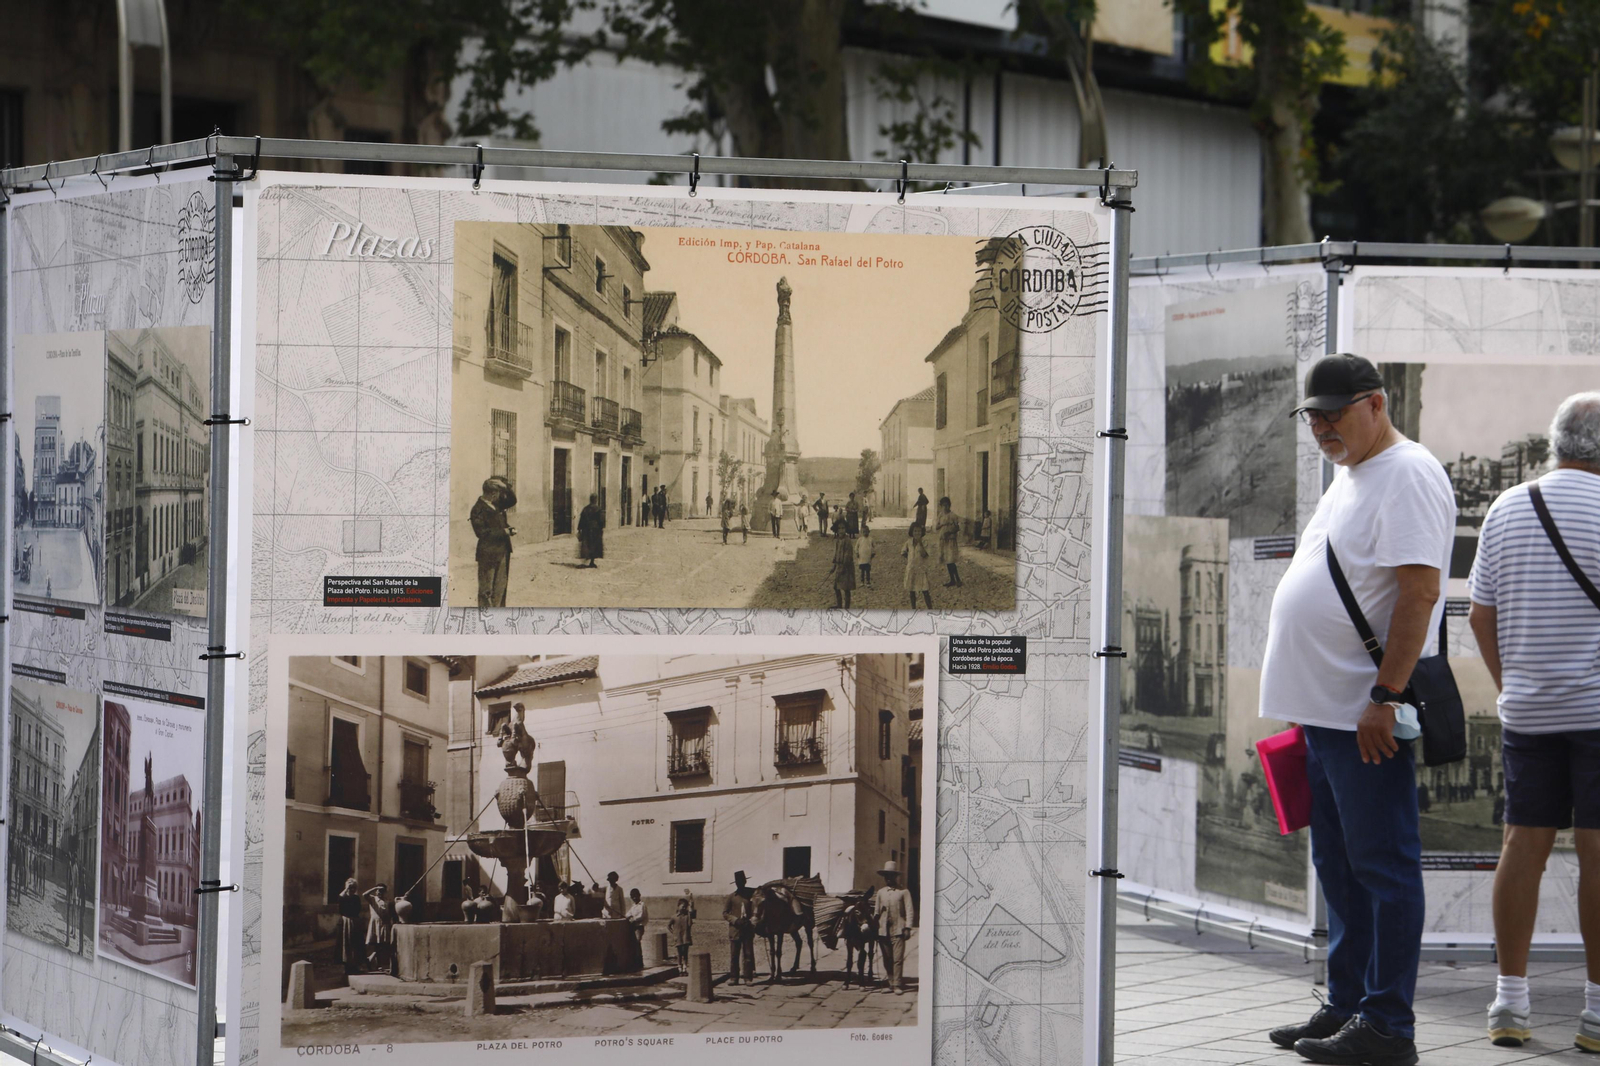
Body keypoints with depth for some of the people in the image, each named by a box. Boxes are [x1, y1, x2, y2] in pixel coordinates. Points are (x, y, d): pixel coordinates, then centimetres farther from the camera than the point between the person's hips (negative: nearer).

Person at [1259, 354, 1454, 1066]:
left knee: (1381, 866, -6)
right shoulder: (1349, 476, 20)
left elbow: (1419, 592, -20)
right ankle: (1346, 1007, 22)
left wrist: (1384, 697, -23)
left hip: (1368, 719, -10)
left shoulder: (1407, 474, -11)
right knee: (1339, 869, 14)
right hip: (1324, 713, 10)